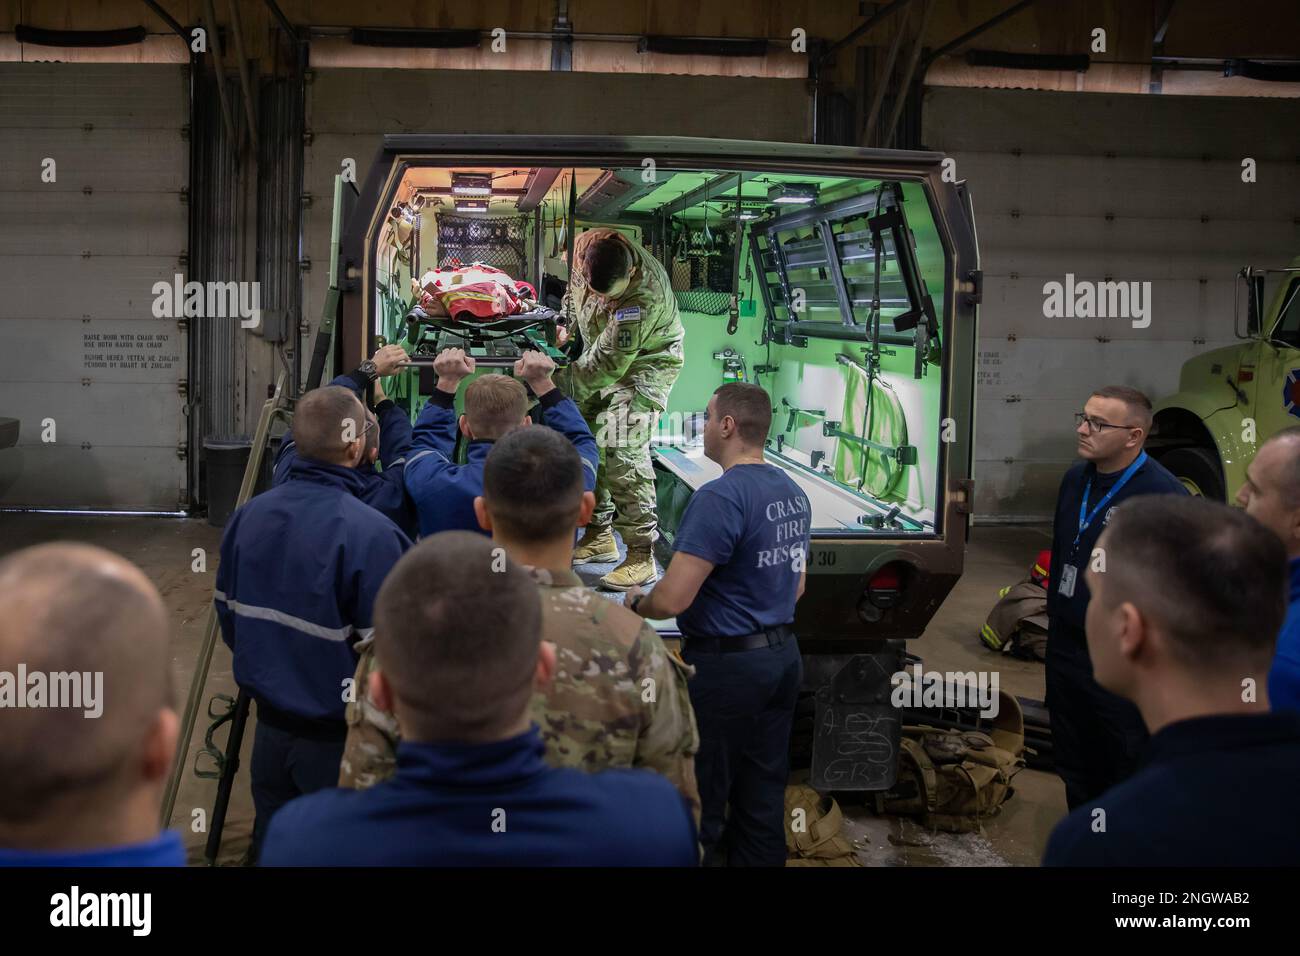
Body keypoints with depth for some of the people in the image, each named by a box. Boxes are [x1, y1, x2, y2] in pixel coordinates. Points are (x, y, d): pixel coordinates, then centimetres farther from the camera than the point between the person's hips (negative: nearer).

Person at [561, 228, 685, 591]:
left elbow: (611, 361, -30)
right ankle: (600, 535, 22)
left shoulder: (645, 296, -36)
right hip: (602, 358, 8)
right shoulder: (585, 248, -15)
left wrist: (569, 385, -19)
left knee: (621, 451, -20)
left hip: (643, 366, -8)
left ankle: (641, 556, -14)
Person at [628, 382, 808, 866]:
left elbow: (672, 600, -24)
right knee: (764, 794, 16)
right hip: (783, 657, 9)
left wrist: (636, 602, -4)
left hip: (727, 666, -8)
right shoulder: (793, 493, 7)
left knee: (701, 802, 6)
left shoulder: (720, 497, -21)